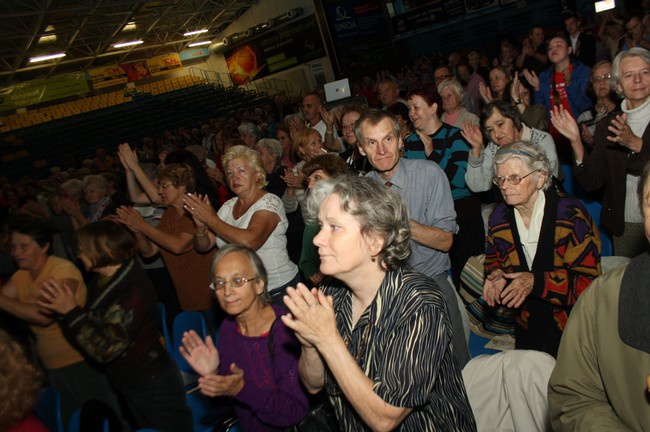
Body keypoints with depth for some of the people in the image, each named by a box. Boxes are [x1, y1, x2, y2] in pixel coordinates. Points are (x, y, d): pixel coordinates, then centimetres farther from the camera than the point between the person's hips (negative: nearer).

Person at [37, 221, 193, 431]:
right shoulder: (104, 282, -1)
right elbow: (90, 327, 3)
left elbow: (105, 349, -26)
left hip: (152, 384, -8)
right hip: (128, 382, 8)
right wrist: (61, 308, -10)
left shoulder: (135, 291, -27)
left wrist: (72, 311, -25)